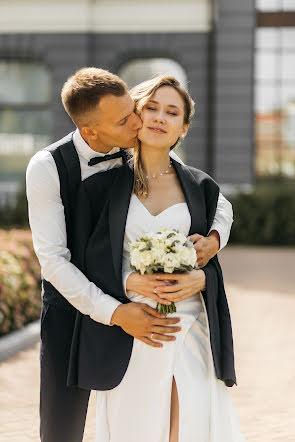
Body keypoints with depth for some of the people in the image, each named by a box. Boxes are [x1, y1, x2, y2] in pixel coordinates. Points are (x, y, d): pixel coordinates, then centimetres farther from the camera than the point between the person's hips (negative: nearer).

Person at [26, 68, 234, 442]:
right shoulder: (47, 168, -16)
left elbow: (219, 204, 5)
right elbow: (53, 259, -20)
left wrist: (214, 238, -18)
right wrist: (114, 313, -30)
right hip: (74, 305, -2)